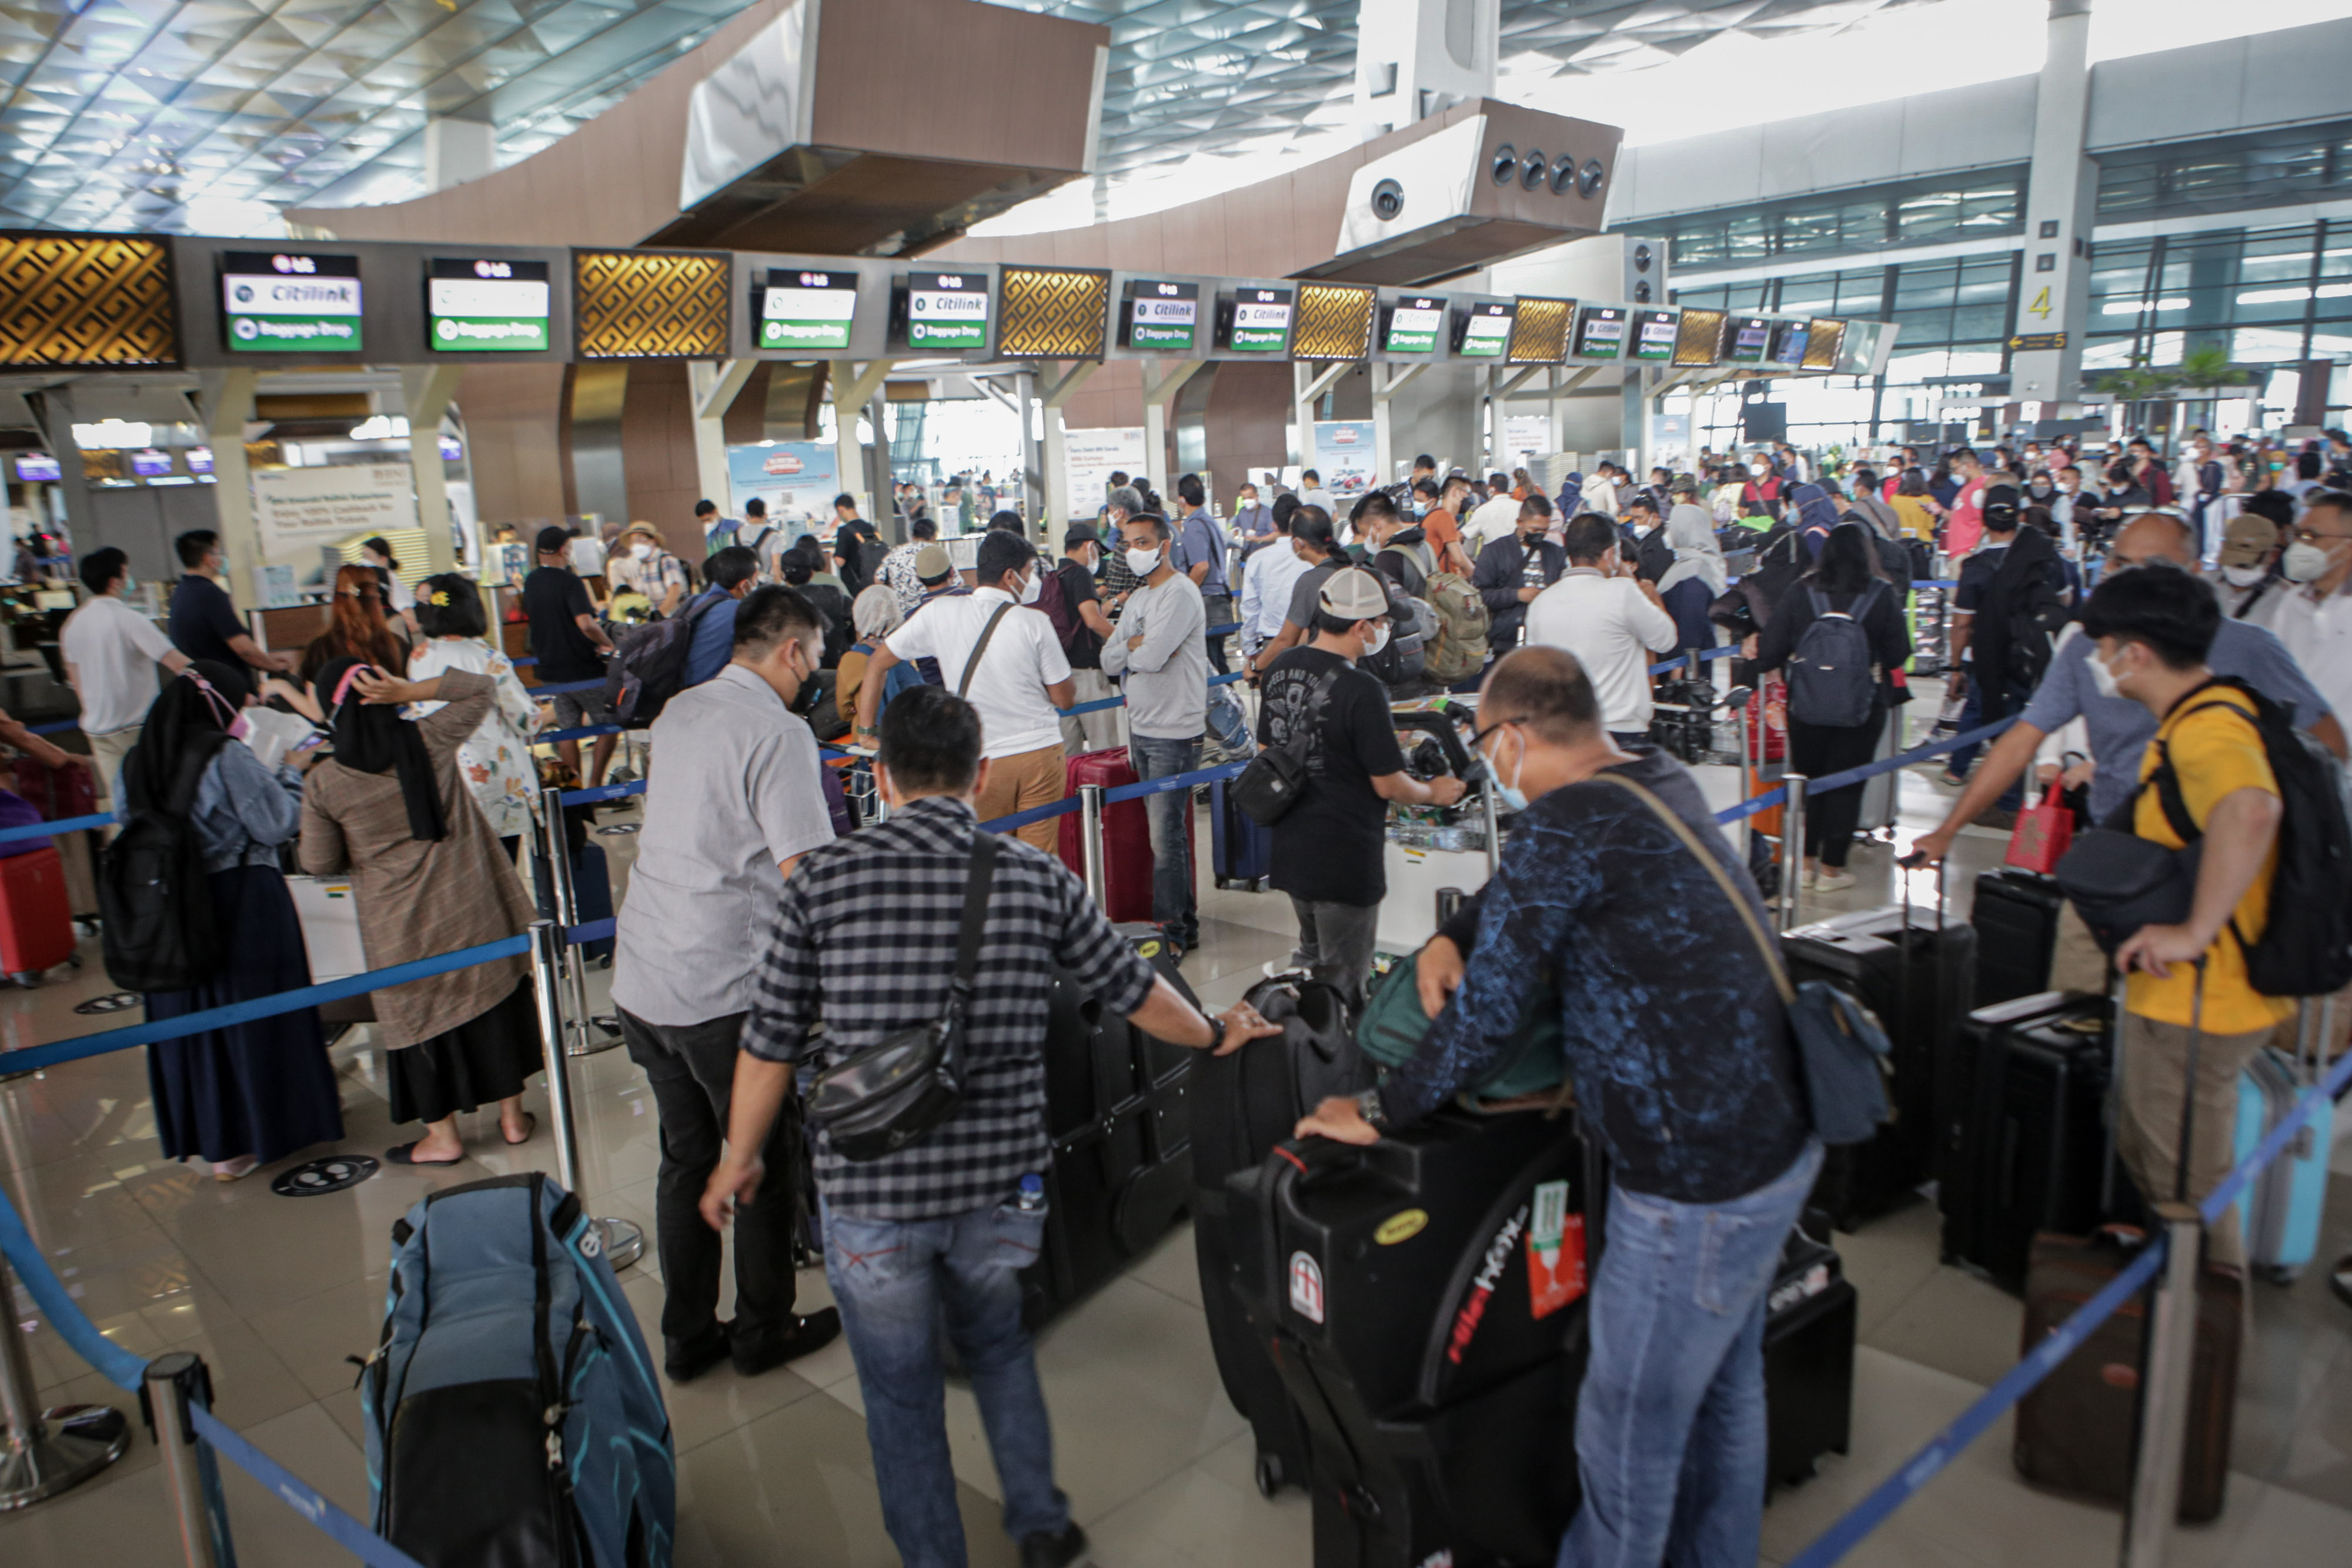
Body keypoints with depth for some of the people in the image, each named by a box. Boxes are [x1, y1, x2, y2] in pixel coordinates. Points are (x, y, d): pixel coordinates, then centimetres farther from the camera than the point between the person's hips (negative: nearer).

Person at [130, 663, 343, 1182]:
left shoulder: (135, 765, 2)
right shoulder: (228, 758, -17)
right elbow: (277, 823, -14)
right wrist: (294, 776, 2)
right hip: (245, 904, -5)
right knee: (259, 1012, 9)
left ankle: (217, 1140, 22)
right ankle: (285, 1115, 23)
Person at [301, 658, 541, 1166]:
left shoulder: (323, 783, -11)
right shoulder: (429, 741, -9)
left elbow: (319, 864, -3)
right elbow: (482, 689, 5)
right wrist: (410, 691, -8)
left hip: (401, 930, -2)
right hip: (472, 912, 2)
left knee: (421, 1017, 13)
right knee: (494, 1004, 15)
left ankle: (442, 1136, 26)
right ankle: (513, 1116, 26)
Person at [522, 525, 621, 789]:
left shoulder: (531, 582, 5)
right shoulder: (569, 581, -18)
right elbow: (586, 624, -29)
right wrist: (608, 644, -14)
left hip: (551, 670, 7)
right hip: (582, 668, -7)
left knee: (568, 729, 13)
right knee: (609, 723, 4)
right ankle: (595, 785, 0)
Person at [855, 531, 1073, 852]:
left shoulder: (941, 612, -1)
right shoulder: (1034, 623, -7)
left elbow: (876, 664, 4)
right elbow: (1063, 699, 0)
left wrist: (866, 731, 7)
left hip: (981, 762, 1)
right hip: (1040, 753, -1)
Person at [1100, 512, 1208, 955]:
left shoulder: (1180, 594, -12)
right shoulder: (1138, 599, 16)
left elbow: (1152, 656, -24)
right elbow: (1110, 661, 8)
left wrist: (1127, 650, -4)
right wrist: (1135, 645, -10)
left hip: (1173, 734, -9)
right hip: (1141, 730, 9)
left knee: (1166, 837, -6)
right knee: (1165, 831, 14)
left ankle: (1170, 928, 3)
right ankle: (1184, 921, 23)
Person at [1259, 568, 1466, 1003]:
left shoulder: (1279, 670, 1)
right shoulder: (1362, 692, -23)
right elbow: (1388, 784, -16)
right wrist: (1435, 793, 3)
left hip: (1289, 849, 8)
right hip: (1344, 860, -8)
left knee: (1311, 954, 27)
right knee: (1341, 982, 7)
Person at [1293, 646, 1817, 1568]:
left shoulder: (1566, 823, -22)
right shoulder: (1661, 781, 6)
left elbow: (1486, 1014, -19)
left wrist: (1380, 1112, -6)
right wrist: (1450, 937, 7)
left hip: (1698, 1182, -10)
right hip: (1776, 1137, 10)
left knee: (1631, 1431, 8)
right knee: (1726, 1388, 27)